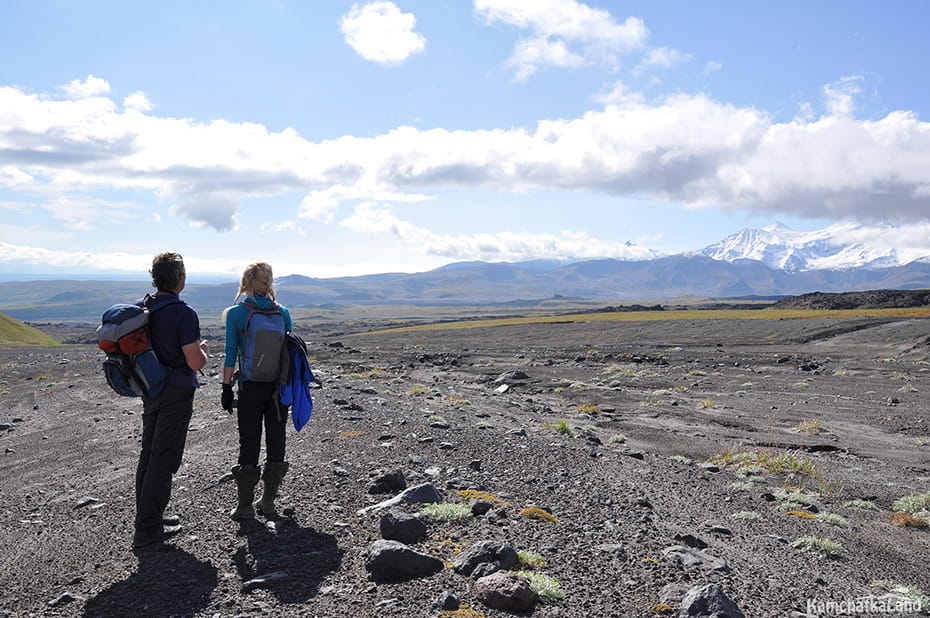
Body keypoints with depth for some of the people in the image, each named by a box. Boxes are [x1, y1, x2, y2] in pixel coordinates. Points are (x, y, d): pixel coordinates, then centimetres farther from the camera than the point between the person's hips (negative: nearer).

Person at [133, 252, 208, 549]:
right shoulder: (183, 313, -20)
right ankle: (147, 529, 5)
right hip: (175, 393, -8)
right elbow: (195, 362, -23)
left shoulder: (141, 307, 4)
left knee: (149, 454, 17)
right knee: (163, 460, -1)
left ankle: (148, 516, 29)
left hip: (150, 390, 8)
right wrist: (203, 348, -1)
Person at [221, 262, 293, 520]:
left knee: (249, 445, 6)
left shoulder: (235, 313, -6)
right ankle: (268, 503, 18)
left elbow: (231, 355, -7)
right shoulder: (283, 312, 2)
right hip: (279, 387, 2)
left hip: (250, 388, -2)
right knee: (276, 443, 10)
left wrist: (227, 388, -1)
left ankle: (245, 506, 12)